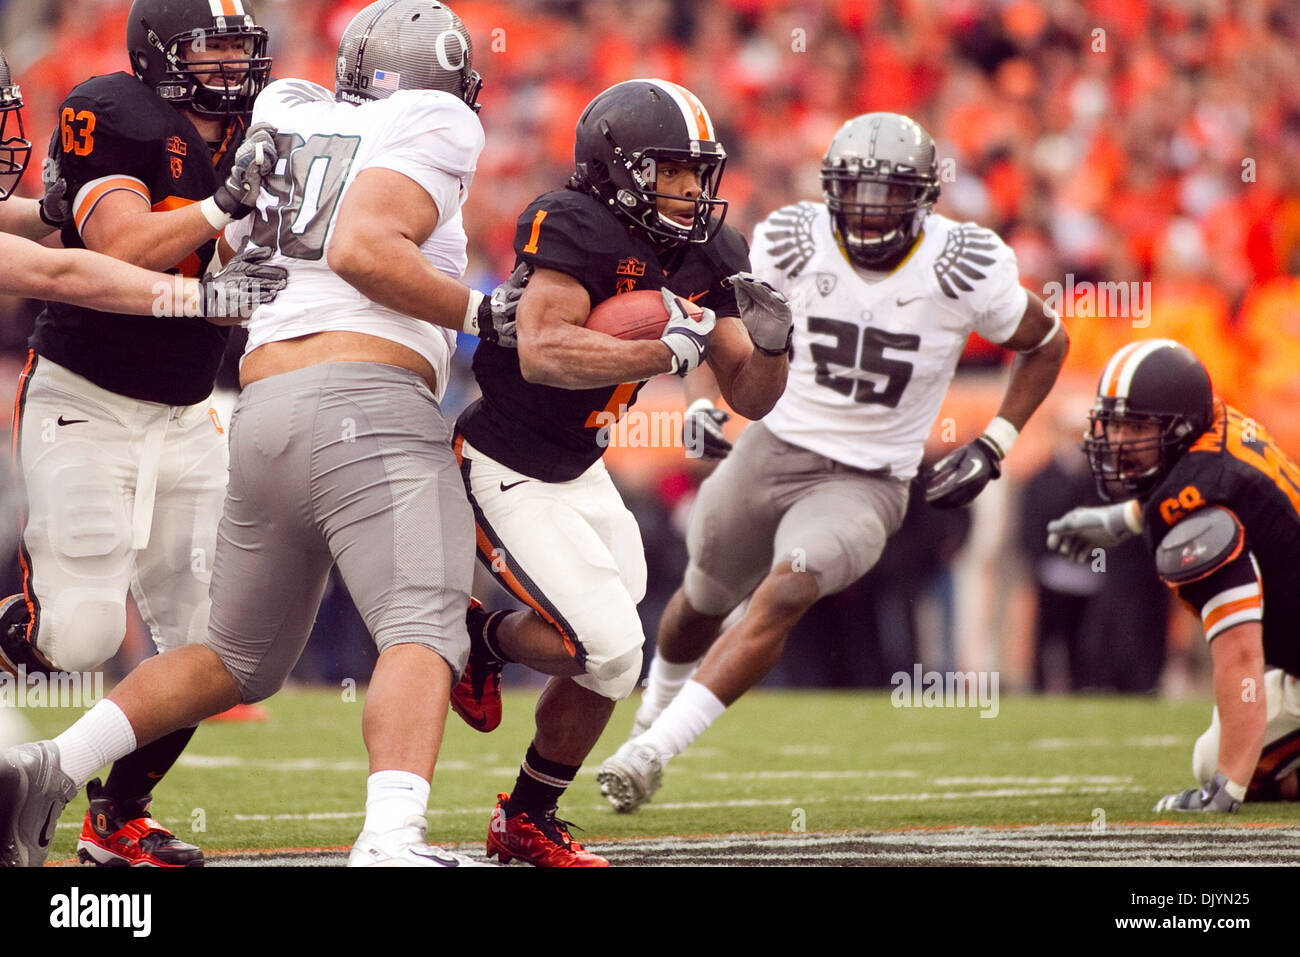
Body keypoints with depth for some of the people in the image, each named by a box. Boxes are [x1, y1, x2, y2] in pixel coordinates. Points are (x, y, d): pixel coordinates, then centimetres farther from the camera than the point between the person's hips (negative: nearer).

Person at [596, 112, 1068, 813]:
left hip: (866, 483, -3)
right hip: (777, 448, 3)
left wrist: (992, 447, -5)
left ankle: (654, 749, -25)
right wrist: (706, 400, -5)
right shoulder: (795, 243, -9)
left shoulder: (965, 268, -15)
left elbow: (1046, 343, 2)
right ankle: (656, 707, 54)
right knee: (704, 603, 21)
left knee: (782, 597, -28)